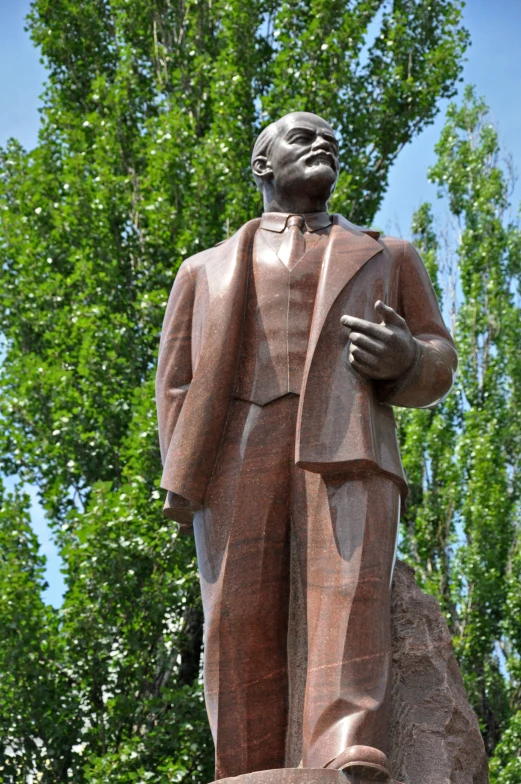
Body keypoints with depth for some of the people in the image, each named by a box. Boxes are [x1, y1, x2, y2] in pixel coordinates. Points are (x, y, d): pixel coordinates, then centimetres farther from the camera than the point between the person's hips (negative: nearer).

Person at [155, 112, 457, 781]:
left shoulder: (386, 258, 30)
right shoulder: (206, 271, 31)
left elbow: (436, 367, 20)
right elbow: (176, 385, 19)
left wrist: (405, 359, -6)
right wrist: (182, 486, -1)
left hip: (345, 447, -1)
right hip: (234, 456, 1)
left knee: (351, 606, -25)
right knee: (241, 631, -16)